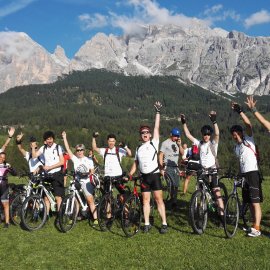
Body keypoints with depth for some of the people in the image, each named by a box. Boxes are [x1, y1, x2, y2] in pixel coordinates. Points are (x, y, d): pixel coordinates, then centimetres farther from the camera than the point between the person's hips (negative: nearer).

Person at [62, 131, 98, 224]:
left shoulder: (89, 160, 6)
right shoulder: (75, 159, 7)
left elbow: (92, 171, 9)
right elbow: (67, 149, 2)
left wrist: (89, 174, -12)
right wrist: (64, 137, 0)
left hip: (87, 182, -2)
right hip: (77, 182, 2)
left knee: (90, 200, -6)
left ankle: (95, 218, -5)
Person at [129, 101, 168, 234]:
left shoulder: (154, 143, 2)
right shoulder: (138, 148, 14)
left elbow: (157, 127, -5)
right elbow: (135, 163, 16)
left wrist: (158, 112, -9)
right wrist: (129, 175, 6)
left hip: (154, 175, -4)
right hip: (144, 177, 4)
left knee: (159, 199, -3)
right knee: (146, 200, 7)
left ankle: (164, 223, 3)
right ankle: (147, 223, 14)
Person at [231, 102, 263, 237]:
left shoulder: (248, 139, -2)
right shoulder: (236, 147, 16)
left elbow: (249, 125, -17)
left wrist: (240, 111, -23)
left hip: (253, 173, -7)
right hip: (244, 175, 8)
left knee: (255, 202, -8)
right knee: (249, 202, 12)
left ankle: (256, 229, -6)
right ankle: (255, 224, 23)